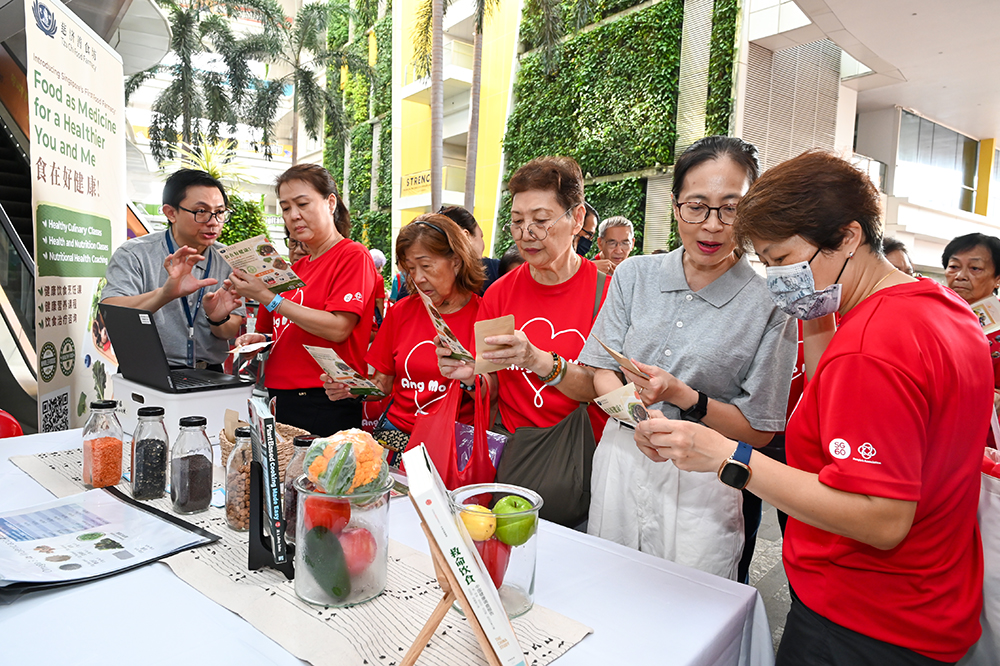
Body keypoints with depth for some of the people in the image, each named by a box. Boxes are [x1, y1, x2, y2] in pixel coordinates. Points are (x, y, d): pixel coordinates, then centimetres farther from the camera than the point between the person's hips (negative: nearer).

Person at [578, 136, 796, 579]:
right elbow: (602, 372, 0)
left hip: (700, 485, -3)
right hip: (619, 464, 3)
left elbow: (759, 431, -7)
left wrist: (684, 398, -22)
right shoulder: (635, 274, -1)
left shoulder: (769, 306, -10)